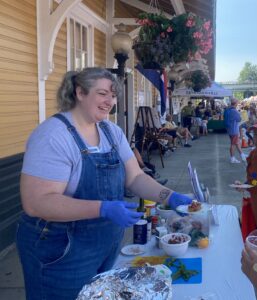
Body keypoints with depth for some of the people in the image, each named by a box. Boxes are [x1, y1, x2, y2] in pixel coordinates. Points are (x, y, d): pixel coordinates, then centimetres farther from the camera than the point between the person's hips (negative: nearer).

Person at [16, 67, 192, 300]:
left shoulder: (112, 131, 3)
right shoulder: (53, 136, -22)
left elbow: (134, 177, 4)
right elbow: (36, 202, -28)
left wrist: (169, 197, -14)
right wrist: (103, 209, -35)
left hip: (108, 245, 8)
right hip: (61, 253, -7)